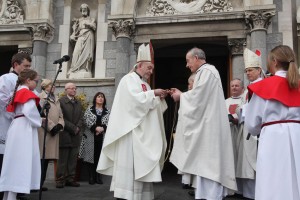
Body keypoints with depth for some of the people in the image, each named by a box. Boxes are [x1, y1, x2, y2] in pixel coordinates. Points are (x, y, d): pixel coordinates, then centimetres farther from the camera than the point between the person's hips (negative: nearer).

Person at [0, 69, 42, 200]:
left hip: (17, 127, 9)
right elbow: (29, 111, -21)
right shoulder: (28, 93, -9)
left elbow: (13, 109, 16)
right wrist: (38, 122, -5)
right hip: (24, 129, -9)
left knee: (14, 163, 11)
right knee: (21, 163, -8)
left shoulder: (18, 92, 19)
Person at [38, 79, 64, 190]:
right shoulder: (40, 97, -1)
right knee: (41, 157, -10)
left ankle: (40, 183, 13)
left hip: (54, 132, 7)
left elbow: (60, 115, 19)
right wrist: (51, 126, -15)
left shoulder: (56, 99, 22)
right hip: (43, 131, -7)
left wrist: (60, 124, -1)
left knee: (47, 158, 7)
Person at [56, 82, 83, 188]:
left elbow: (81, 118, 12)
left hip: (75, 135, 6)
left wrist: (77, 128, -5)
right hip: (65, 135, -6)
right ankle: (60, 179, 5)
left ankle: (70, 179, 11)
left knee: (73, 159, 6)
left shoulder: (78, 103, 18)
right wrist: (73, 128, -11)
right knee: (62, 159, -1)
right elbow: (61, 118, -11)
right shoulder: (61, 101, -4)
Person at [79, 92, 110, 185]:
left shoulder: (107, 111, 12)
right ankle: (91, 177, 5)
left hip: (102, 137, 1)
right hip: (91, 137, -1)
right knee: (91, 156, -1)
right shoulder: (89, 109, 8)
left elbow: (109, 122, 2)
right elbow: (86, 120, -3)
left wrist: (102, 128, -15)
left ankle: (98, 177, 8)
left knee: (100, 156, 0)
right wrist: (95, 128, -14)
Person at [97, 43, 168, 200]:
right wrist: (153, 93, -13)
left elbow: (150, 105, 19)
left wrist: (159, 98, 3)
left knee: (140, 165, 8)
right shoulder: (129, 79, -6)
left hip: (142, 132, 9)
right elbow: (136, 99, -22)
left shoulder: (144, 83, 20)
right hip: (130, 130, -9)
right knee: (129, 164, -8)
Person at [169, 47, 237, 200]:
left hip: (209, 126, -10)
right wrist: (182, 94, 12)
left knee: (209, 164, -7)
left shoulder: (207, 71, -11)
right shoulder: (204, 72, 19)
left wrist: (181, 96, -2)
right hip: (205, 125, 10)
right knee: (205, 163, 13)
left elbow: (198, 96, -17)